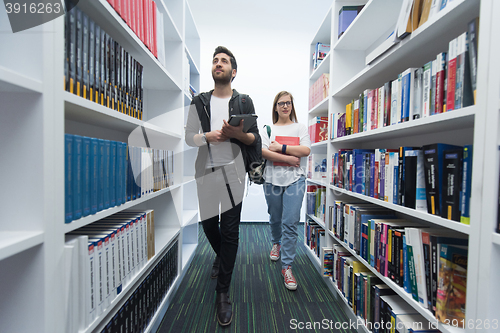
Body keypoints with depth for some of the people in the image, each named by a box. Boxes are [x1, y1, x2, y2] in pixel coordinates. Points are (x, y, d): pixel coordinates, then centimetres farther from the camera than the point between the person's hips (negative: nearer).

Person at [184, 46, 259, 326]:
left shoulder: (244, 102, 6)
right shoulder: (199, 102, 11)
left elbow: (256, 140, 2)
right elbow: (189, 137, 7)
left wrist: (238, 134, -18)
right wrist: (207, 136, -13)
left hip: (233, 172, -2)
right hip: (206, 172, 3)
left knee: (230, 230, -1)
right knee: (208, 223, 13)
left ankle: (223, 293, 14)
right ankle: (220, 256, 47)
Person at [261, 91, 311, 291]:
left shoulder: (300, 128, 9)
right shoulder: (268, 129, 8)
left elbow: (306, 150, -6)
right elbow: (263, 152, -9)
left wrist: (280, 147, -11)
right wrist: (288, 158, -14)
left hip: (295, 179, -1)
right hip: (273, 179, 1)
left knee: (290, 223, -7)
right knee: (275, 218, 17)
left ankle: (287, 267, 4)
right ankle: (276, 243, 47)